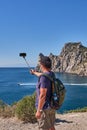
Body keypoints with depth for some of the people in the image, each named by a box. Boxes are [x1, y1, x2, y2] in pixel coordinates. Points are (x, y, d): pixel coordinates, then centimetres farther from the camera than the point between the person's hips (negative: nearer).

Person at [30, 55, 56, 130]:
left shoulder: (44, 77, -22)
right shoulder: (51, 74, 6)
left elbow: (42, 95, -25)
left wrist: (39, 111, -20)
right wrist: (34, 72, 50)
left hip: (45, 107, -9)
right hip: (52, 106, 9)